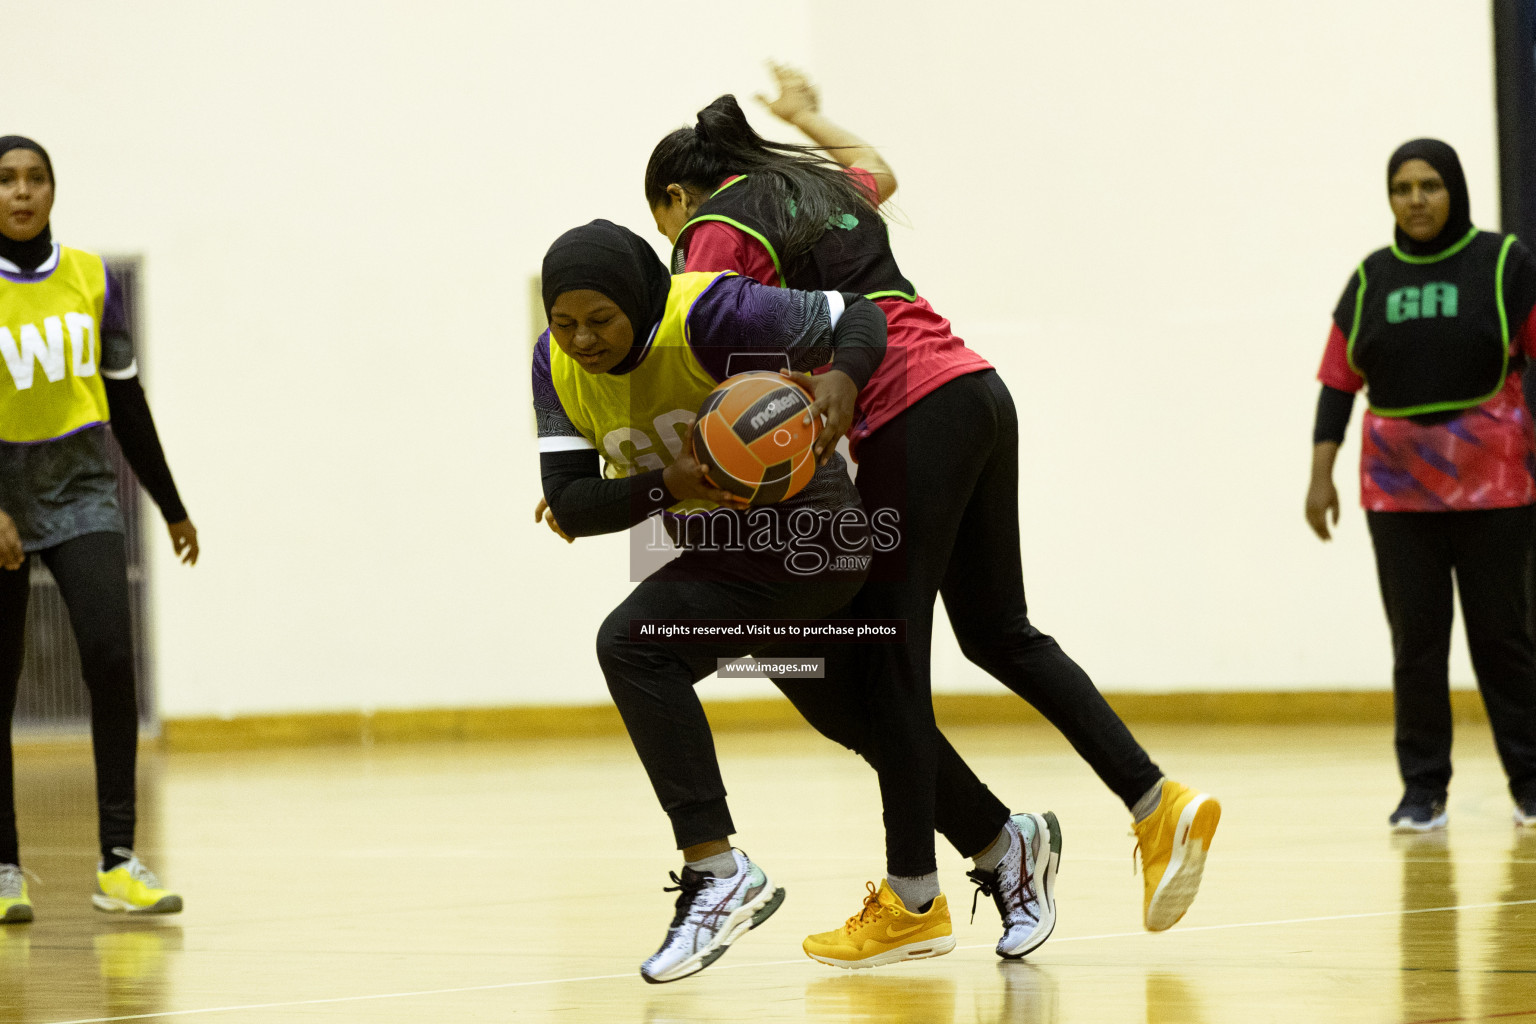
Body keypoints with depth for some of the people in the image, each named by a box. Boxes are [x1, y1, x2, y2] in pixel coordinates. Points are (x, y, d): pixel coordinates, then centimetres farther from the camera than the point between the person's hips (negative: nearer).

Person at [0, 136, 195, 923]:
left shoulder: (91, 279, 2)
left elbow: (126, 401, 12)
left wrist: (172, 507, 17)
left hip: (81, 485, 2)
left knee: (110, 655, -15)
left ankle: (117, 862, -14)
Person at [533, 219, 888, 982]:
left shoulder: (708, 316, -27)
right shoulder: (557, 362, -8)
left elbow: (858, 317, -19)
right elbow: (569, 502, -14)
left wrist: (842, 377, -41)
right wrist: (666, 486, -32)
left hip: (809, 536, -9)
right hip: (721, 551, 9)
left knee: (632, 643, -26)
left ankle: (717, 869, -24)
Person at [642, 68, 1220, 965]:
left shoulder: (717, 231, 1)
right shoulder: (817, 188, 25)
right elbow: (877, 173, 51)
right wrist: (808, 116, 67)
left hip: (910, 416, -8)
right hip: (976, 389, 9)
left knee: (886, 651, -2)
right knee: (999, 631, 14)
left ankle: (911, 895, 1)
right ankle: (1159, 805, 7)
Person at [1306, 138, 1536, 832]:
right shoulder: (1370, 279, 9)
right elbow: (1339, 381, 8)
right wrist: (1321, 475, 1)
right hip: (1397, 485, 2)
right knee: (1416, 639, 1)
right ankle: (1423, 790, 6)